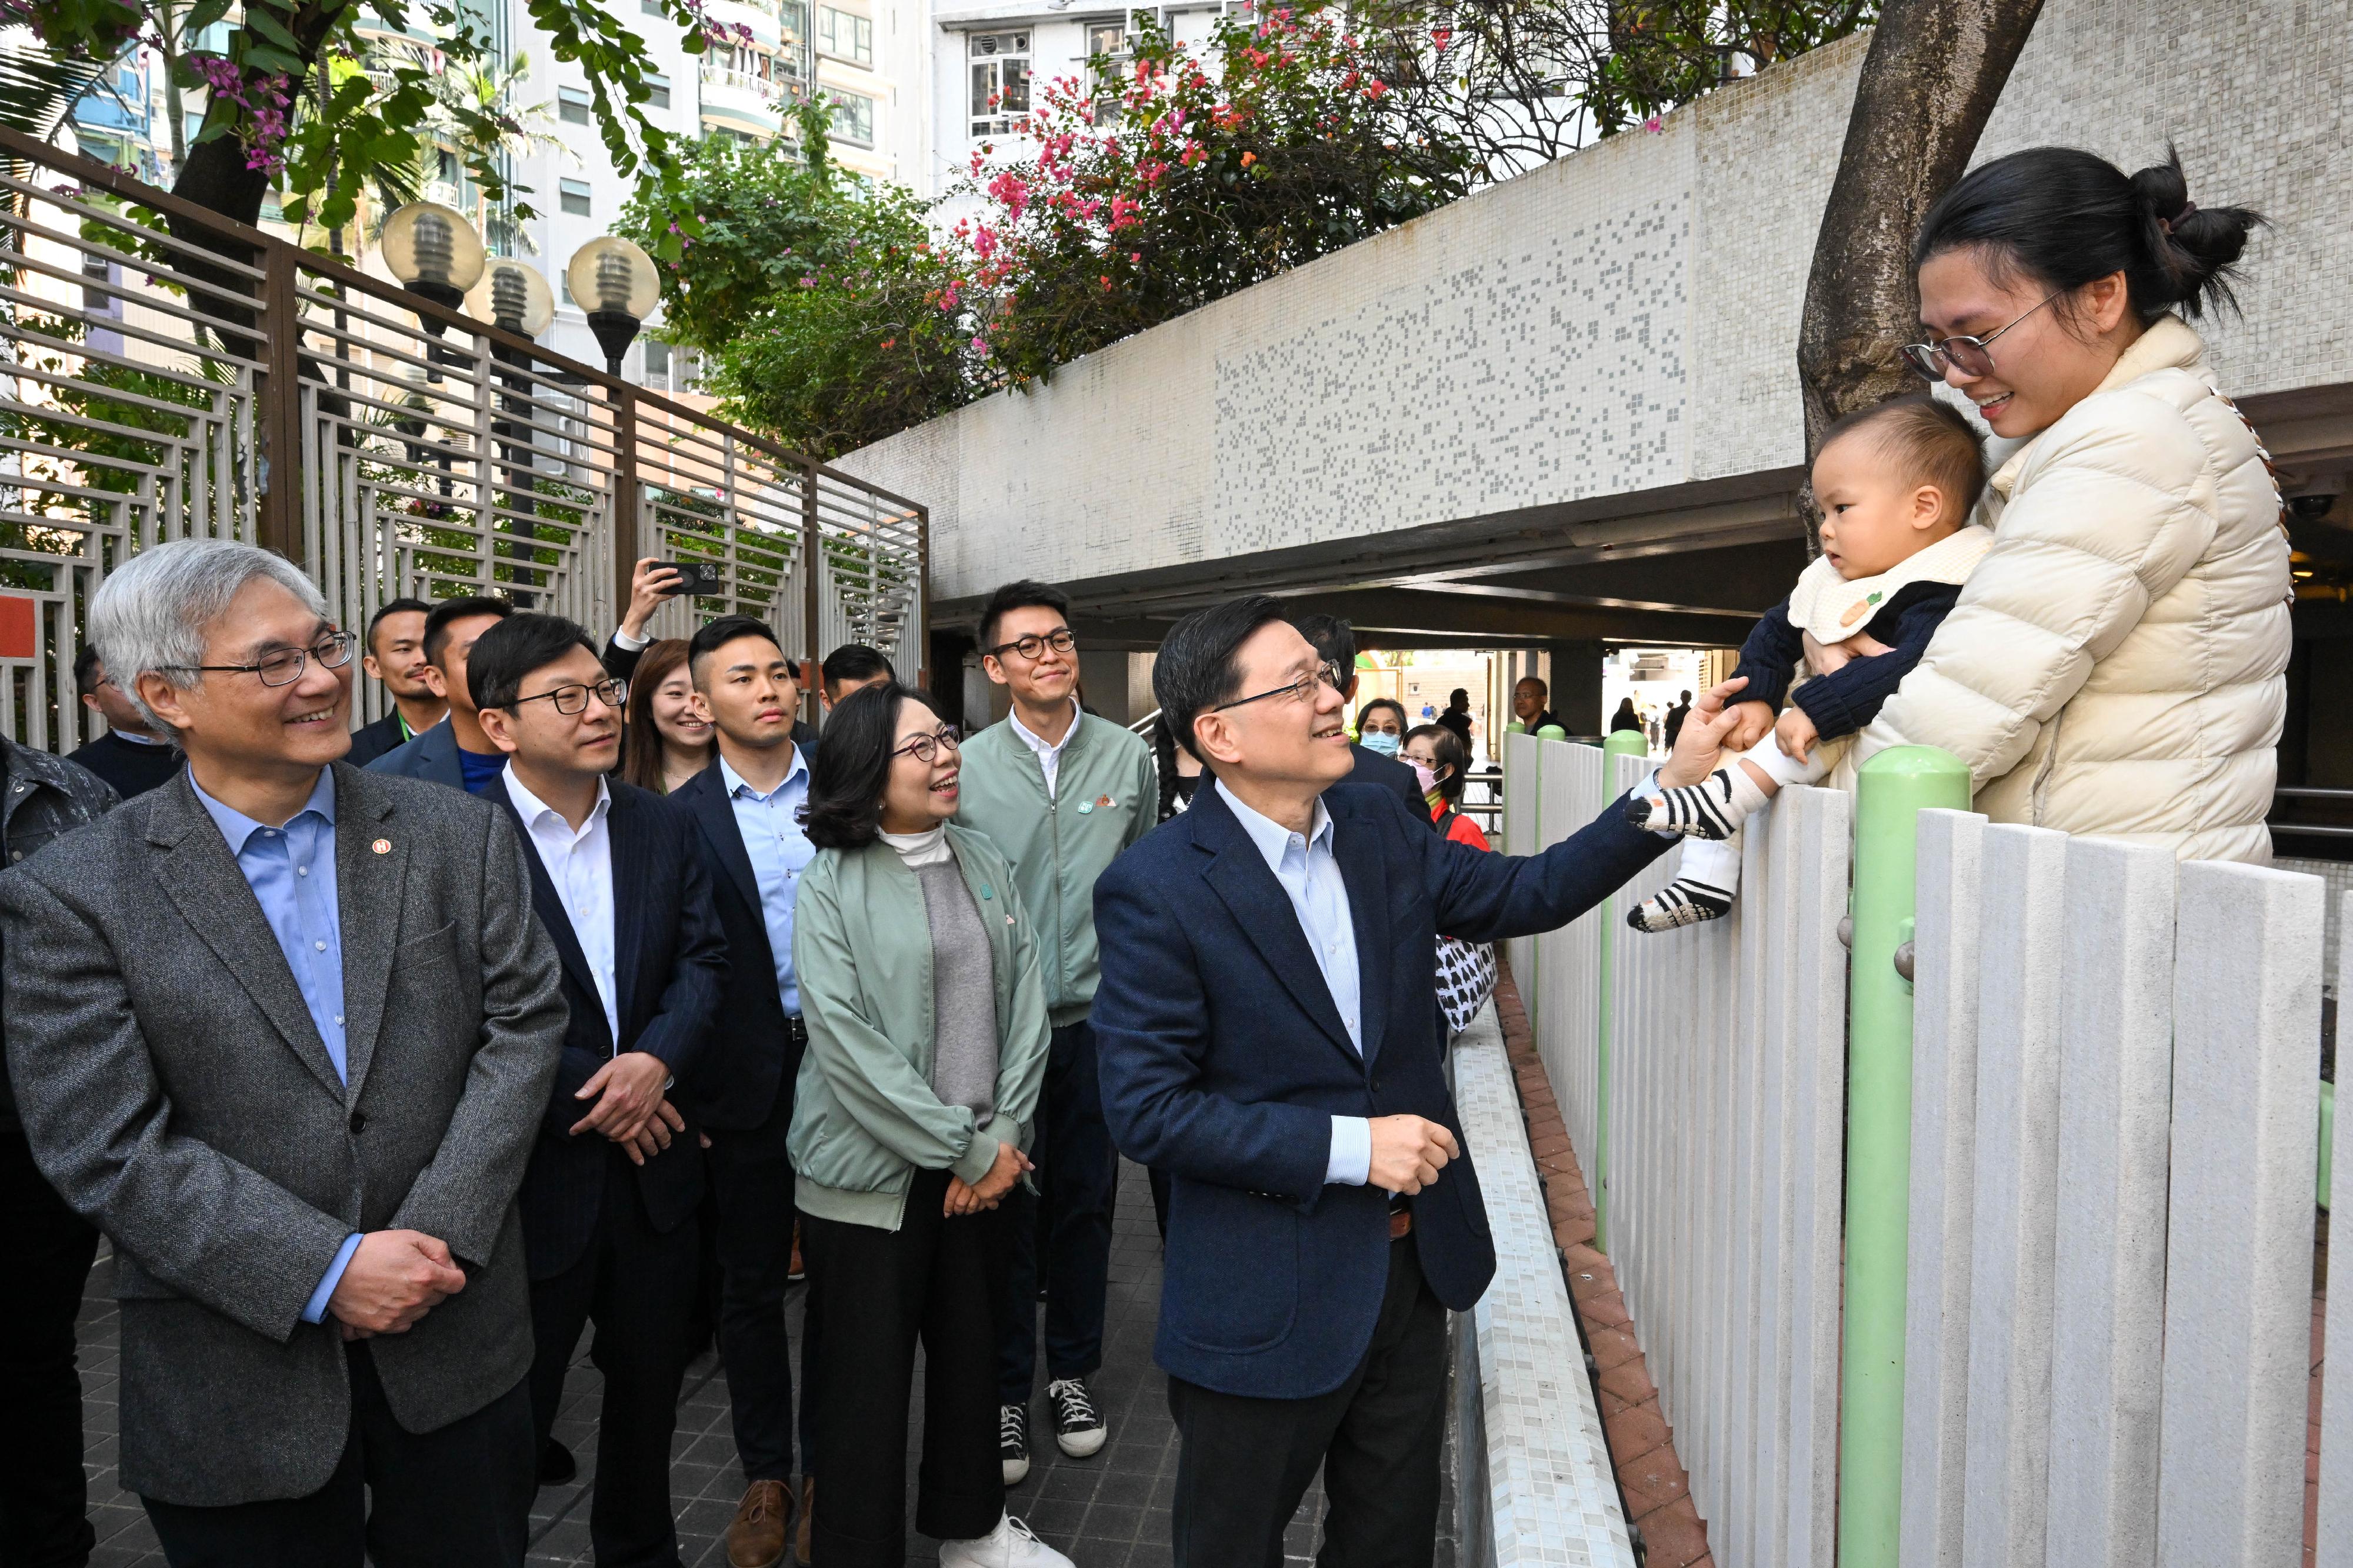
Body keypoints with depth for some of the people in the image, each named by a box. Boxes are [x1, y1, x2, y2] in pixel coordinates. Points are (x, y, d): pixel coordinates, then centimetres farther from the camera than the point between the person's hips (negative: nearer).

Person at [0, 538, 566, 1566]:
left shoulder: (463, 838, -1)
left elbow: (523, 1025, -3)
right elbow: (104, 1148, -12)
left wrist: (437, 1235, -13)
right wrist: (327, 1272, -17)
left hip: (458, 1338, 2)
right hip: (239, 1383, -2)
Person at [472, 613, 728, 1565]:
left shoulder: (661, 829, 5)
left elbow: (703, 959, 2)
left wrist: (656, 1059, -16)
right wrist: (591, 1099, -15)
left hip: (652, 1163, 5)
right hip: (532, 1175, -5)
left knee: (650, 1390, 21)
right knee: (510, 1418, 12)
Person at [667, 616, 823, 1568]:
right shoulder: (681, 818, -3)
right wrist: (674, 1088, -7)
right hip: (746, 1079, -1)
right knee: (751, 1284, 13)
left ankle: (823, 1465, 31)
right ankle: (764, 1476, 31)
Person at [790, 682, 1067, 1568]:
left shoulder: (985, 865, 6)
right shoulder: (831, 887, -9)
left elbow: (1025, 1002, 4)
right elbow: (846, 1042, -16)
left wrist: (1003, 1134, -7)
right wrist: (966, 1148, -14)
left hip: (983, 1166, 5)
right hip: (873, 1176, -5)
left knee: (973, 1352, 17)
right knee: (868, 1373, 6)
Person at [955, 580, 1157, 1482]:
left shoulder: (1129, 757, 0)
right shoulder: (965, 768, -4)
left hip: (1099, 1016, 1)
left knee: (1085, 1199, 13)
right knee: (1007, 1203, 8)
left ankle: (1073, 1372, 32)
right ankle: (1006, 1389, 25)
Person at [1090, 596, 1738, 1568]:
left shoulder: (1375, 825, 0)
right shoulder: (1155, 889, -20)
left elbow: (1527, 894, 6)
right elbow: (1145, 1109, -21)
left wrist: (1676, 785, -4)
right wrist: (1345, 1146, -22)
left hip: (1410, 1261, 6)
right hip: (1267, 1296, -6)